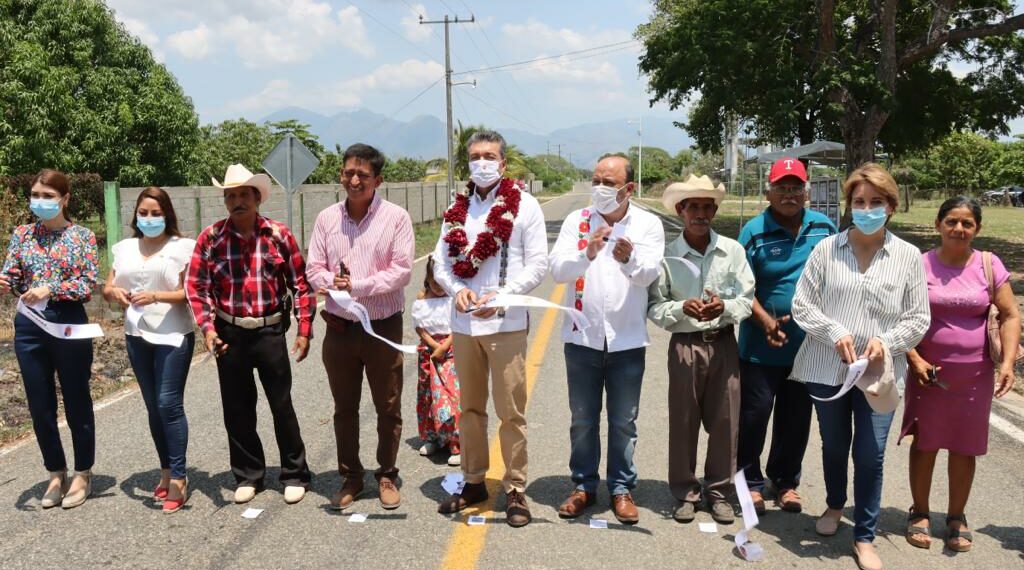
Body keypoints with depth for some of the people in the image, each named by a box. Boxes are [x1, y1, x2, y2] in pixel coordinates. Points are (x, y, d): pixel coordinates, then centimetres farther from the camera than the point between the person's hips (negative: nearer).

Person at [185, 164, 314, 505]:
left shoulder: (278, 235, -4)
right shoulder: (211, 238, -2)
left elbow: (301, 284, 0)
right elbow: (196, 287, -1)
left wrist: (304, 330, -4)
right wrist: (208, 329, -12)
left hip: (270, 332, -1)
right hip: (229, 334, 2)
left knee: (282, 406, 6)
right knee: (237, 410, 11)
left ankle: (294, 475, 22)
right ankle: (248, 476, 27)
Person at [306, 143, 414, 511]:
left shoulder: (396, 217, -7)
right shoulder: (327, 218, 4)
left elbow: (402, 271, -12)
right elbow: (314, 269, 4)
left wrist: (357, 286, -18)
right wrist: (332, 283, -17)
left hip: (383, 326, -3)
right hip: (340, 326, 3)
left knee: (388, 408, 8)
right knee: (344, 408, 12)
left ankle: (387, 476, 24)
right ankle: (350, 478, 26)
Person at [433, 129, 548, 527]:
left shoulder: (524, 205, -3)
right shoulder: (458, 207, 10)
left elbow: (537, 265, -7)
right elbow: (441, 262, 9)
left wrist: (500, 295, -20)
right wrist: (457, 289, -12)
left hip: (506, 324, -5)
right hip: (463, 323, 5)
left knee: (511, 411, 0)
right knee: (470, 407, 15)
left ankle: (515, 490, 12)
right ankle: (473, 482, 28)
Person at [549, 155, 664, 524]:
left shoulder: (648, 225, -1)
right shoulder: (577, 221, 1)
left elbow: (649, 273, -14)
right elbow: (557, 269, -9)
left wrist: (630, 259, -36)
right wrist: (587, 255, -29)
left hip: (628, 339, -1)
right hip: (582, 337, 1)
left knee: (624, 422, 9)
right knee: (583, 420, 12)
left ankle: (622, 489, 23)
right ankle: (584, 486, 26)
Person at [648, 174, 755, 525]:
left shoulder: (732, 251, 1)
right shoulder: (667, 256, -3)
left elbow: (747, 299, 2)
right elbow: (654, 307, -2)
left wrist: (724, 307, -17)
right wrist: (683, 308, -20)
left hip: (723, 343, 1)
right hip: (685, 345, -1)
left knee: (725, 421, 6)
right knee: (683, 421, 6)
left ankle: (718, 491, 23)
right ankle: (685, 492, 21)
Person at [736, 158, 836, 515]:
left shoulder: (825, 228, 4)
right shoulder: (755, 231, -6)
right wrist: (765, 321, -21)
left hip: (809, 346, 3)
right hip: (762, 345, -3)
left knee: (796, 418, 14)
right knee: (754, 413, 3)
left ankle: (786, 481, 30)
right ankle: (751, 481, 20)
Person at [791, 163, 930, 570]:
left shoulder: (908, 256, -1)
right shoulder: (827, 249, -3)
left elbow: (918, 319, 1)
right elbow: (802, 305, -1)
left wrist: (888, 341, -16)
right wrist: (835, 333, -16)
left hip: (879, 372, -1)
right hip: (827, 368, 1)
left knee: (871, 455, 0)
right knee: (834, 445, 18)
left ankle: (865, 537, 18)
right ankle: (834, 505, 46)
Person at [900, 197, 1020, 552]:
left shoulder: (989, 266, -1)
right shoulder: (920, 265, -4)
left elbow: (1010, 316, 0)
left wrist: (1008, 362, -11)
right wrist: (914, 359, -12)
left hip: (974, 375, 1)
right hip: (928, 371, -1)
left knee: (964, 447, 9)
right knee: (924, 443, 7)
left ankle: (956, 517, 26)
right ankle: (919, 513, 23)